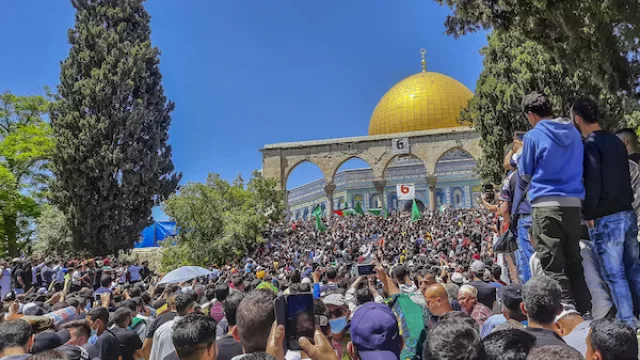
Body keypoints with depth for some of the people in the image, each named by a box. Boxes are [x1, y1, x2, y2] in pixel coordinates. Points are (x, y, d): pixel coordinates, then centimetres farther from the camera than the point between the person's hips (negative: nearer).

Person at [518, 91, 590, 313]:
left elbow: (526, 175, 4)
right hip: (573, 203, 6)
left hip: (546, 205, -6)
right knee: (574, 263, 15)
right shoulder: (573, 133, 13)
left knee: (552, 266, -2)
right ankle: (584, 312, 19)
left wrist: (519, 155, 21)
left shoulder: (533, 136, -5)